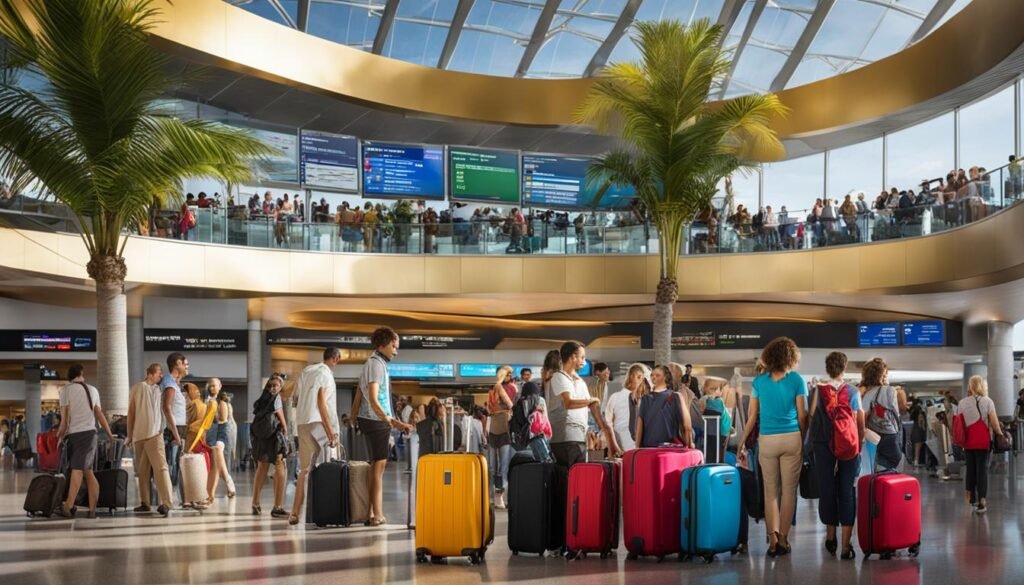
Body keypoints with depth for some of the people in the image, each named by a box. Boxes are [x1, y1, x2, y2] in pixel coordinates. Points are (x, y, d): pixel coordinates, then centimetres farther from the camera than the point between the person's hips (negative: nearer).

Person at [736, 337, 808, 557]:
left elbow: (751, 417, 4)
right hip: (792, 439, -1)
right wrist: (804, 440, 12)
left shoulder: (759, 381, 4)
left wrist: (742, 444, 10)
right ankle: (783, 539, 7)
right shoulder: (797, 380, 0)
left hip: (767, 440, 1)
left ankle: (773, 538, 1)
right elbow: (802, 416, 0)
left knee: (770, 491, 8)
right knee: (788, 490, 5)